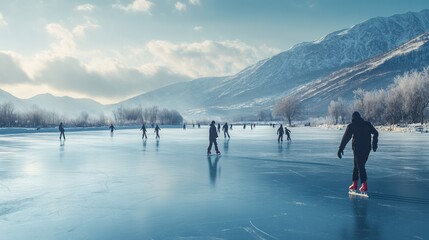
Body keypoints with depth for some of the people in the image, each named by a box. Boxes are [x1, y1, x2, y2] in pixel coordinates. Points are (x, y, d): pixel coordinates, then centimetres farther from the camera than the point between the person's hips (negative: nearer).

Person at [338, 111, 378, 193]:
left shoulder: (351, 126, -3)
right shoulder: (367, 124, 10)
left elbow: (345, 138, -8)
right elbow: (375, 133, 14)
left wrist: (341, 148, -7)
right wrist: (374, 145, 21)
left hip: (357, 148, -5)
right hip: (367, 148, 5)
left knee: (360, 166, 0)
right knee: (356, 165, 14)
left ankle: (364, 185, -6)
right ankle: (354, 184, 17)